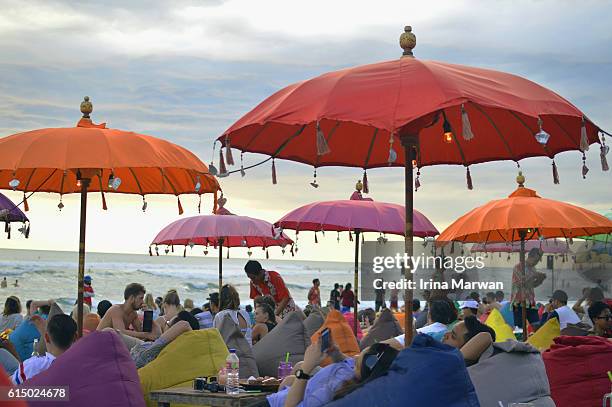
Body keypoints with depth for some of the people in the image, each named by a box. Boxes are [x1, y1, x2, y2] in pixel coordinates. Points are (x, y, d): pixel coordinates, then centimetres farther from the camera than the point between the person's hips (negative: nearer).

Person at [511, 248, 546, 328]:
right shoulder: (518, 268, -9)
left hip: (531, 303, 7)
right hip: (519, 303, -6)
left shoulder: (533, 269, 13)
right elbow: (522, 284, -17)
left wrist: (540, 279, 4)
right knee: (520, 327, -5)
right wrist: (534, 276, -18)